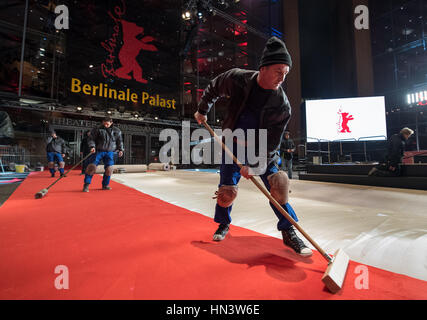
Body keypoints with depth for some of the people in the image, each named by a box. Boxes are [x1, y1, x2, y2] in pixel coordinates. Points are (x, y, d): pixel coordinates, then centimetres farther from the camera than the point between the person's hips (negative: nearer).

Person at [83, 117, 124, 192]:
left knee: (109, 168, -3)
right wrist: (92, 146, -15)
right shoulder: (97, 130, -1)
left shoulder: (117, 131, 6)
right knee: (91, 166, -9)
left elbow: (120, 141, 15)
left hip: (109, 152, 2)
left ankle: (105, 185, 15)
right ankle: (86, 185, 2)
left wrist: (120, 149, 4)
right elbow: (90, 138, 0)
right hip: (98, 151, -2)